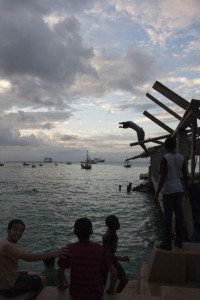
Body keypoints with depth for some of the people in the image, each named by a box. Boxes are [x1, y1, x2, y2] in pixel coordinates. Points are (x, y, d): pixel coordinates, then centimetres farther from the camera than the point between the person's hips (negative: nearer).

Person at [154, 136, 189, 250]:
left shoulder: (165, 158, -12)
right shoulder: (181, 157, 4)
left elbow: (163, 177, -16)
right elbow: (185, 175, 7)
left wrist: (157, 193, -11)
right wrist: (187, 188, 19)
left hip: (168, 191, -5)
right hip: (179, 189, 6)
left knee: (168, 217, 1)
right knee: (179, 214, 14)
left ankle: (167, 243, 8)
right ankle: (179, 241, 25)